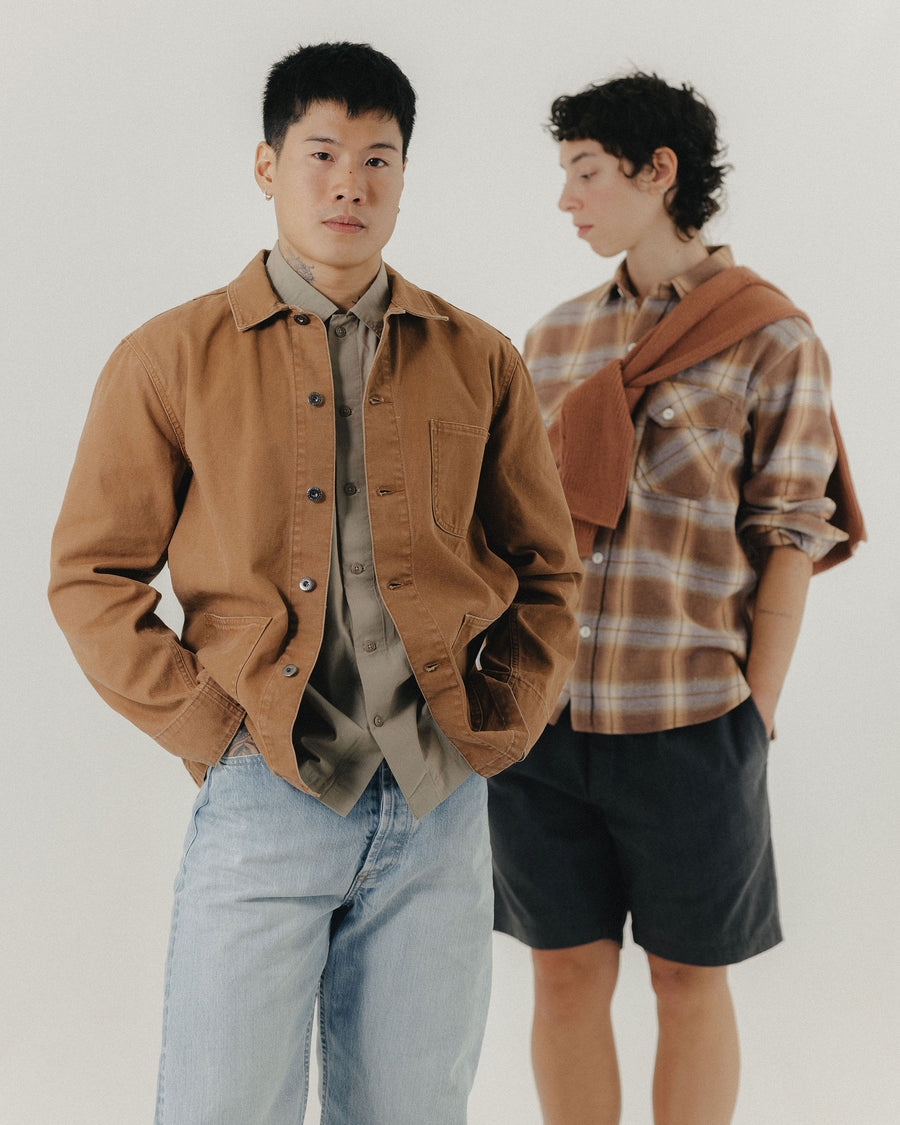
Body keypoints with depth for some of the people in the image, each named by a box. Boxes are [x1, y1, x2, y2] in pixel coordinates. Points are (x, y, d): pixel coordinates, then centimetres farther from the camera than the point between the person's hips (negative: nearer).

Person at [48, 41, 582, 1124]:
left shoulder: (481, 365, 8)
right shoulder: (170, 360, 1)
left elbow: (546, 573, 14)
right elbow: (92, 576, 3)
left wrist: (495, 730, 3)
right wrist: (209, 729, -5)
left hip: (440, 806, 3)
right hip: (264, 796, -2)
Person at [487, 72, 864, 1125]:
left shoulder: (771, 339, -2)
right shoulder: (554, 337, 12)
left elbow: (790, 538, -3)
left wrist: (756, 715, -7)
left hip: (686, 718, -4)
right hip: (545, 713, 4)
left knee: (690, 980, 10)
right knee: (567, 970, 11)